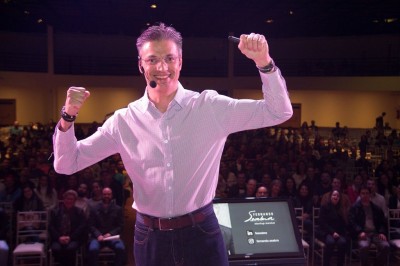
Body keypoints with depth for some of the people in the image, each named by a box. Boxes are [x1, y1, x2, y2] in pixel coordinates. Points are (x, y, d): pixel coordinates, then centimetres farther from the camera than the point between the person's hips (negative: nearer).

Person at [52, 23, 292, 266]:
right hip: (149, 237, 2)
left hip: (201, 232, -1)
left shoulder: (209, 107, -7)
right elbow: (67, 164, 2)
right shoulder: (124, 121, -3)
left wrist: (264, 61, -23)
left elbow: (279, 112, -8)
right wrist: (68, 117, -15)